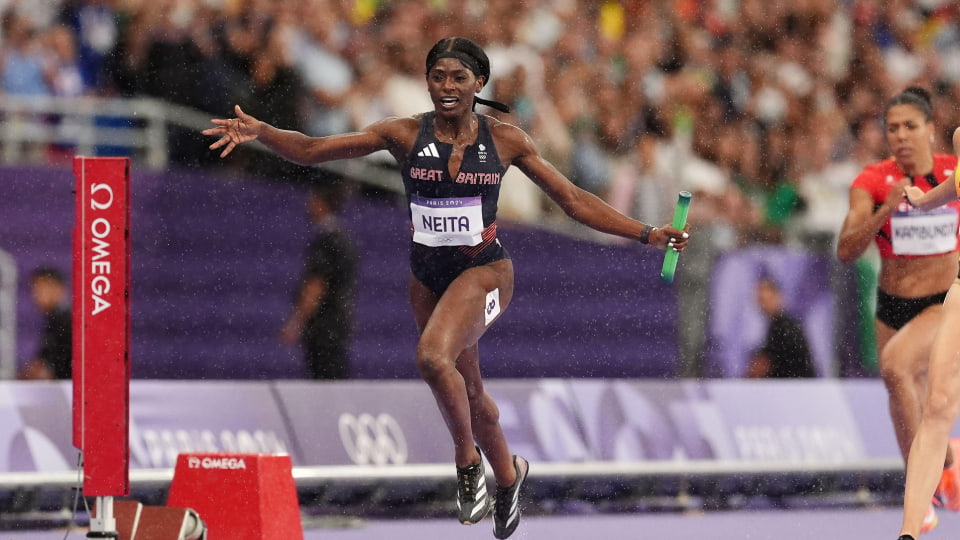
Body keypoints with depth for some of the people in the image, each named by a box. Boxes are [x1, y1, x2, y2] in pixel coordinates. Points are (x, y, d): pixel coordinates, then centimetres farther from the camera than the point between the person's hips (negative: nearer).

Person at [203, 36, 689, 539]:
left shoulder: (505, 140, -5)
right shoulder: (405, 134, -5)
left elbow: (572, 199, 3)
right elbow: (312, 149, -9)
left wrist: (647, 234, -2)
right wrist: (259, 131, -26)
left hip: (483, 270, -3)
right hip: (427, 274, 3)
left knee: (433, 356, -29)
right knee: (465, 390, 15)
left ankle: (467, 455, -6)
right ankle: (508, 473, 43)